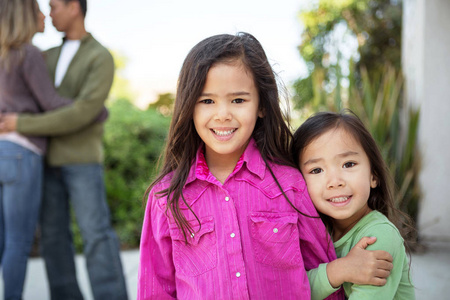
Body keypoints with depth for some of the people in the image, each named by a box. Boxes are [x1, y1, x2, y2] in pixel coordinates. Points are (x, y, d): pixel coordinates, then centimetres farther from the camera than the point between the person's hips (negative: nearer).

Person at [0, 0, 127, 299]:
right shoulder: (51, 56, 14)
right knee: (54, 234, 3)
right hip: (53, 159, 7)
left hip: (83, 159, -6)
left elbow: (83, 113, -22)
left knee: (96, 235, -12)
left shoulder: (103, 59, -10)